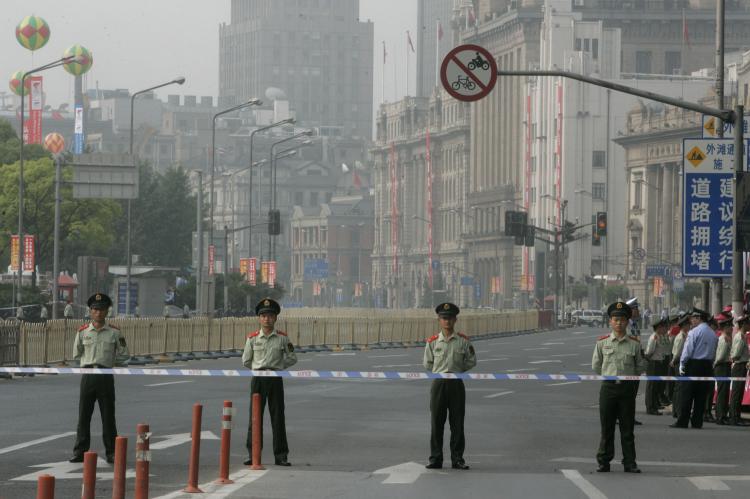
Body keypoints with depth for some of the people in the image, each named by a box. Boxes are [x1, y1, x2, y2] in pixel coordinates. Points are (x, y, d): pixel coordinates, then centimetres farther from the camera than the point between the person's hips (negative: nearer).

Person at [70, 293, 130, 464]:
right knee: (84, 415, 1)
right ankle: (80, 452, 5)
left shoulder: (114, 333, 2)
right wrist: (91, 363, 12)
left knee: (108, 416, 2)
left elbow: (124, 355, 9)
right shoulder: (83, 332, 5)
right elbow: (77, 354, 15)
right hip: (88, 375, 1)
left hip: (106, 377, -1)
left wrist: (109, 362, 7)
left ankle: (111, 452, 7)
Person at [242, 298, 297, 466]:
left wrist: (277, 366, 7)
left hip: (276, 379, 0)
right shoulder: (252, 338, 3)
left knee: (278, 417, 1)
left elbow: (292, 359, 10)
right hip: (257, 379, 0)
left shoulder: (283, 338, 2)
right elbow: (246, 361, 11)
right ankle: (253, 454, 3)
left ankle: (281, 456, 4)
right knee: (255, 416, 0)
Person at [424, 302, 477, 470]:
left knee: (457, 423, 2)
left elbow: (471, 362, 9)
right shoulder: (432, 342, 2)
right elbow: (427, 364, 11)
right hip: (438, 383, 0)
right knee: (436, 422, 1)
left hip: (456, 383, 0)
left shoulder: (463, 341, 1)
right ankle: (435, 459, 5)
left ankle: (457, 458, 7)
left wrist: (457, 370, 4)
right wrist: (442, 370, 8)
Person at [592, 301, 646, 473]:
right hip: (608, 388, 0)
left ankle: (630, 463, 7)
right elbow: (595, 366, 11)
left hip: (627, 388, 0)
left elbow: (640, 367, 13)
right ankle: (604, 462, 9)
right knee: (606, 428, 3)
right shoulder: (602, 342, 2)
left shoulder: (634, 344, 3)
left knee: (627, 428, 3)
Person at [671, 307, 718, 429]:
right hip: (707, 365, 6)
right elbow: (714, 352, 13)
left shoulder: (694, 332, -9)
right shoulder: (713, 334, 11)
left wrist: (682, 365, -2)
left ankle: (682, 422, -6)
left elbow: (687, 350, -10)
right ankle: (697, 422, 7)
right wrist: (710, 364, 17)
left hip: (694, 364, -6)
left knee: (687, 395, -4)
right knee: (701, 396, 8)